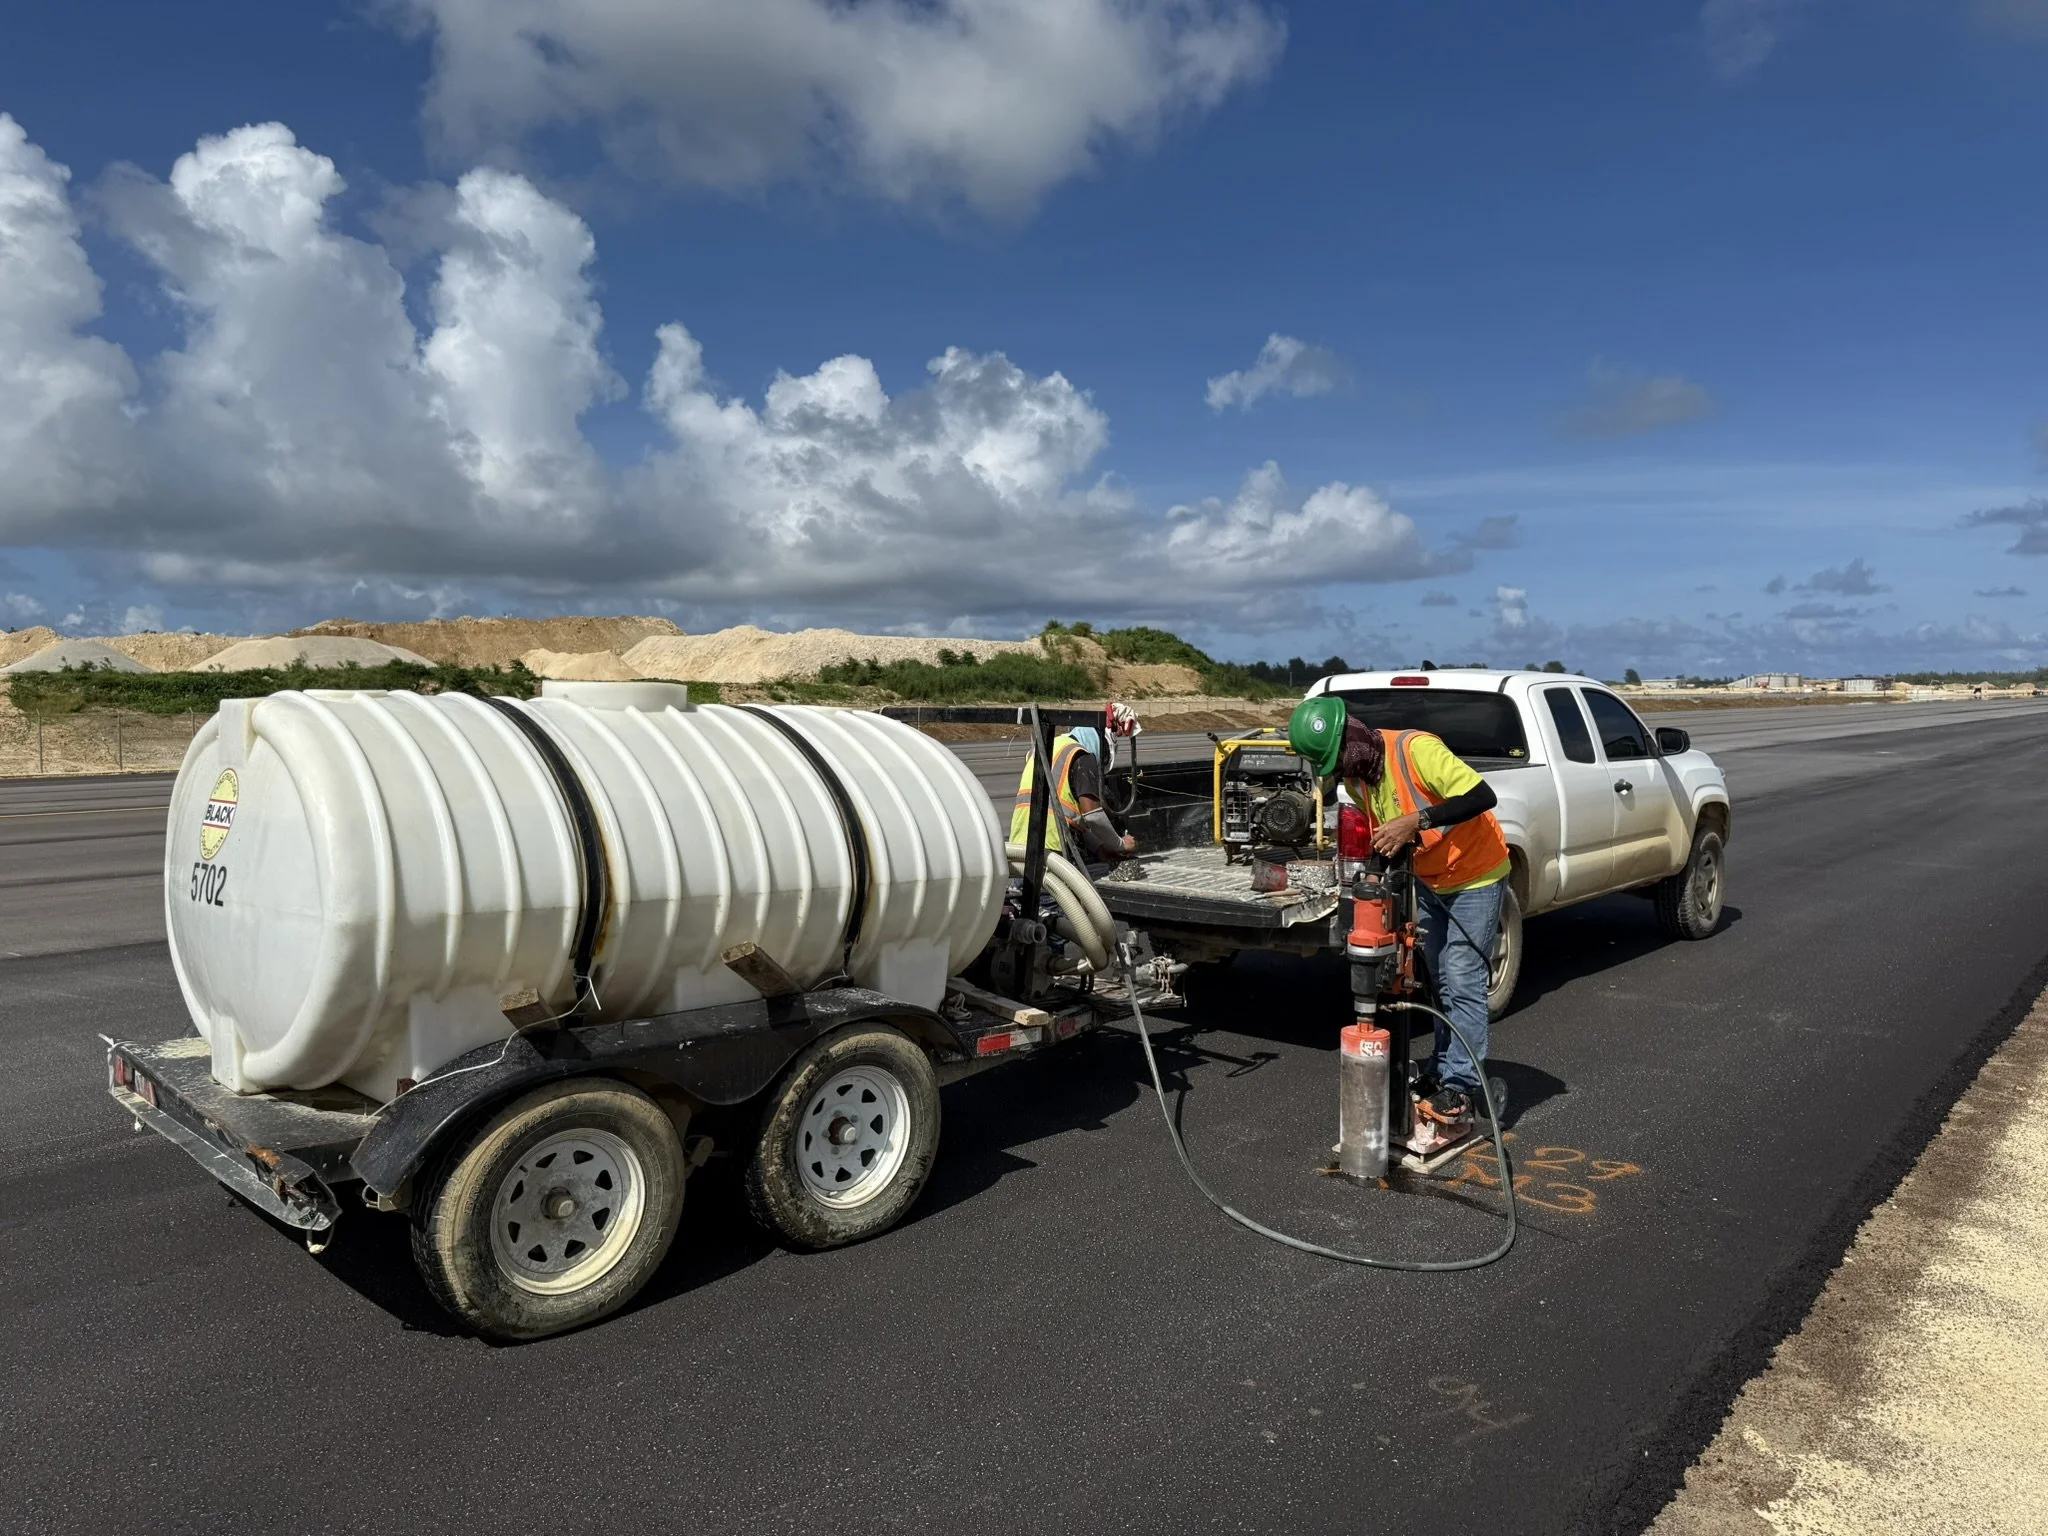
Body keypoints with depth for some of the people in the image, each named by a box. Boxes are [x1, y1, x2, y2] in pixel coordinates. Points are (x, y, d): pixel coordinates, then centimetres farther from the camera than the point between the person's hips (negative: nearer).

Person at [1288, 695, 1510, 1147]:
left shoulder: (1417, 749, -30)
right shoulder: (1354, 779, -6)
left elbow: (1482, 796, -36)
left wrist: (1416, 821, -42)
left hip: (1475, 877, -7)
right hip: (1429, 882, 8)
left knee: (1463, 986, -9)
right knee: (1443, 985, 14)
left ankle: (1459, 1100, -6)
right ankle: (1449, 1074, 24)